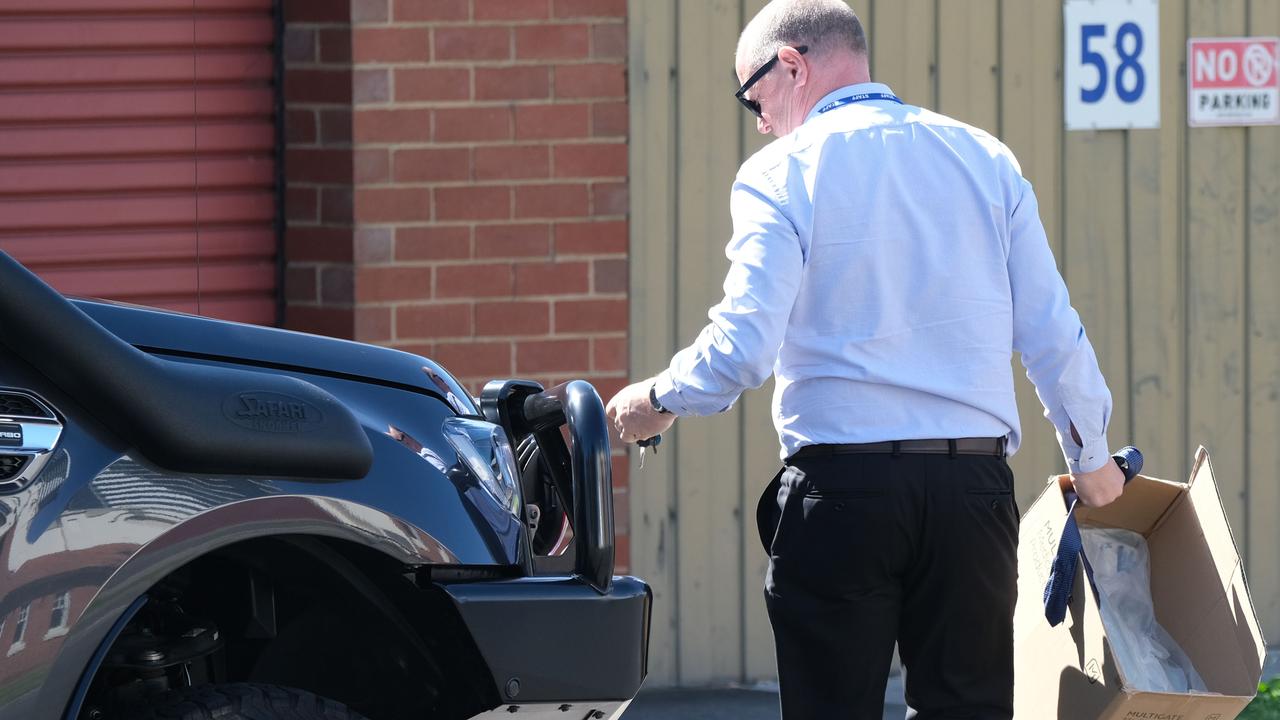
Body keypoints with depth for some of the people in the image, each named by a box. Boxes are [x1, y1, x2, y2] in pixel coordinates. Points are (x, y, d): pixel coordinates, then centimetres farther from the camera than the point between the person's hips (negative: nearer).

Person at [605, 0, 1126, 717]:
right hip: (975, 487, 3)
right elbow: (1052, 334, 8)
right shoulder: (985, 159, 10)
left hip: (840, 486, -3)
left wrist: (659, 400, 7)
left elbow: (742, 349, -12)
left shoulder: (782, 173, -2)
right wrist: (1092, 459, 22)